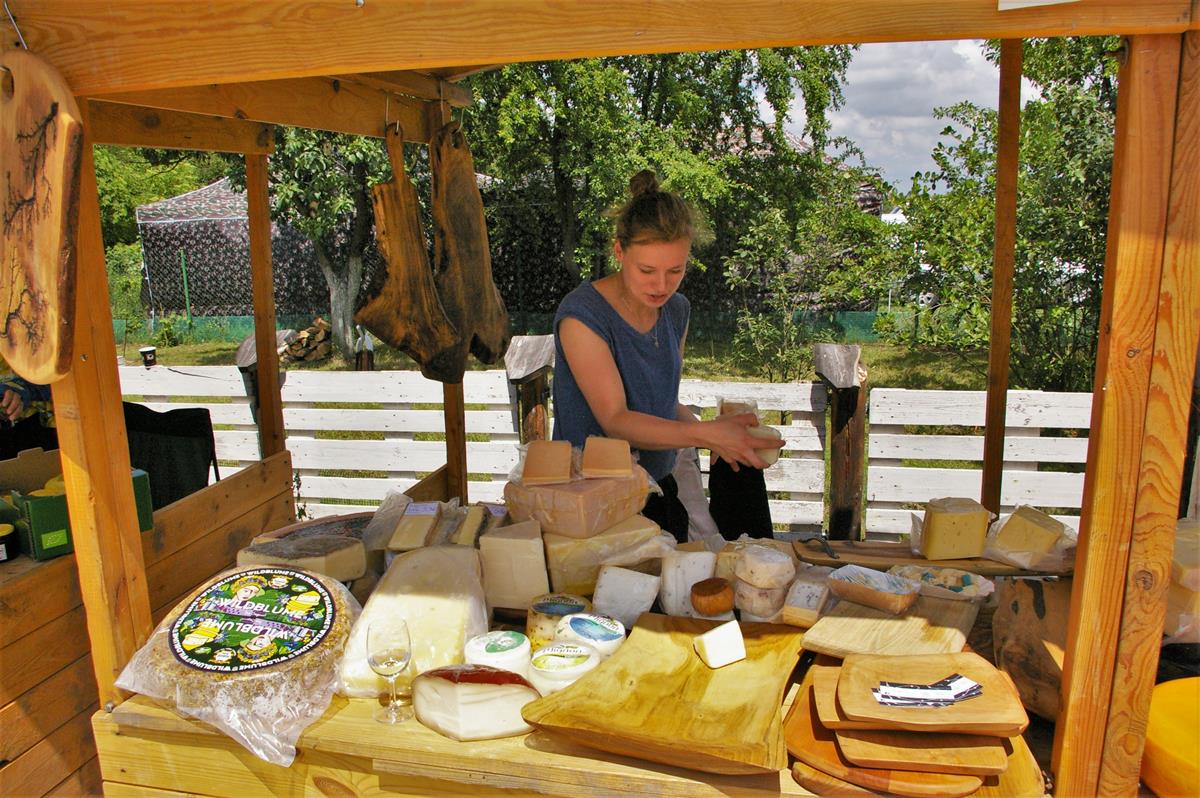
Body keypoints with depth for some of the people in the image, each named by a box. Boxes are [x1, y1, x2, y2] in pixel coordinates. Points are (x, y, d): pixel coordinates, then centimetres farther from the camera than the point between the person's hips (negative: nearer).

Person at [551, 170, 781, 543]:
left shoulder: (676, 310, 6)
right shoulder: (582, 315, -15)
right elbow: (615, 420, -22)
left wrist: (708, 432, -4)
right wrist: (704, 433, -34)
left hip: (658, 492, 6)